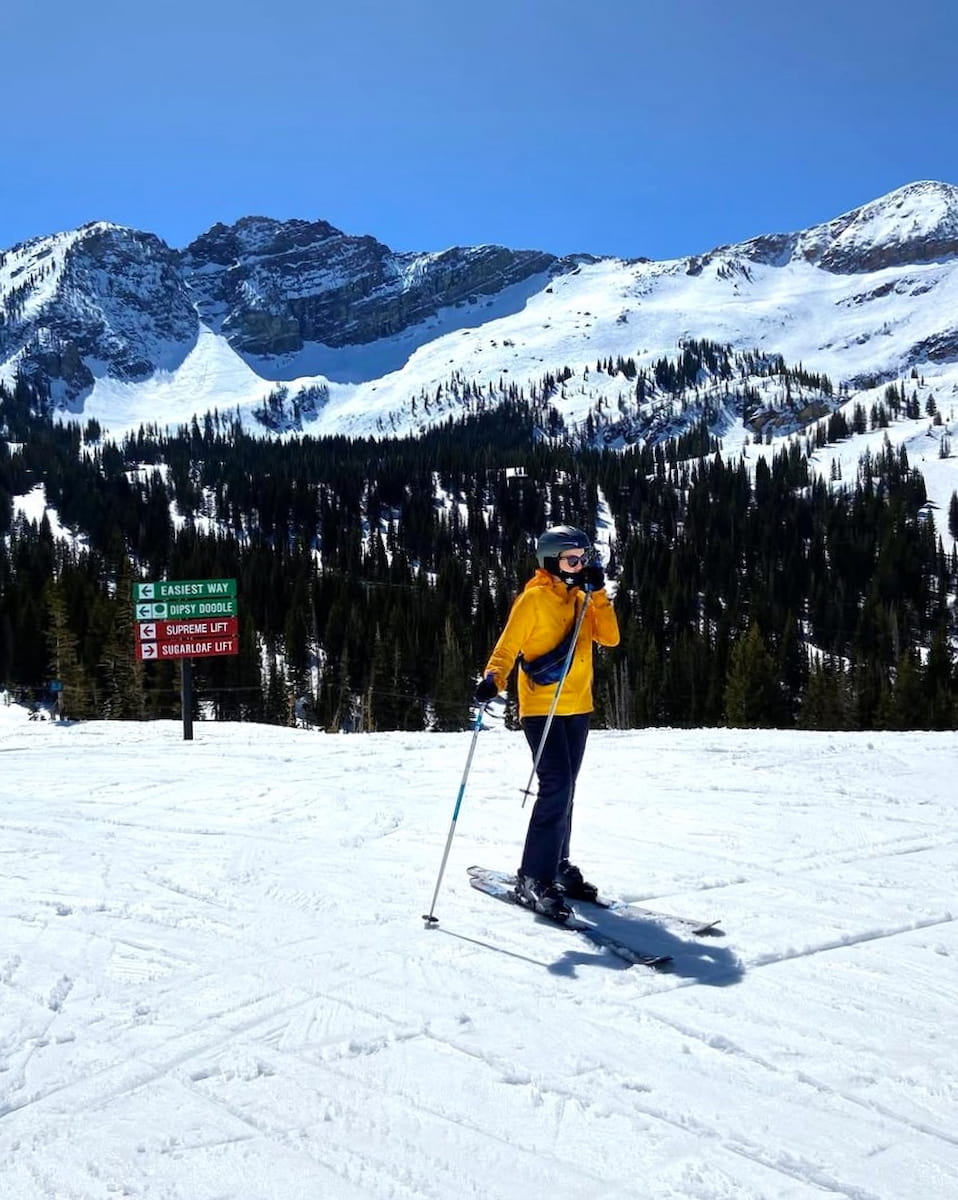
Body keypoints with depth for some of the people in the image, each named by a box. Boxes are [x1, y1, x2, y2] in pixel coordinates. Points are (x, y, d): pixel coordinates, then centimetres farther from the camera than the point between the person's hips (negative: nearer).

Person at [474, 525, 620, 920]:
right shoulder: (534, 598, -7)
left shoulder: (583, 599, 13)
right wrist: (493, 678, -30)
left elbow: (610, 637, 2)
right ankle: (534, 879, -10)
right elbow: (508, 645, -12)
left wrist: (597, 593, -5)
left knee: (564, 789, 13)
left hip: (576, 708, 7)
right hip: (541, 707, -7)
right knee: (556, 787, -16)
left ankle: (556, 865, 25)